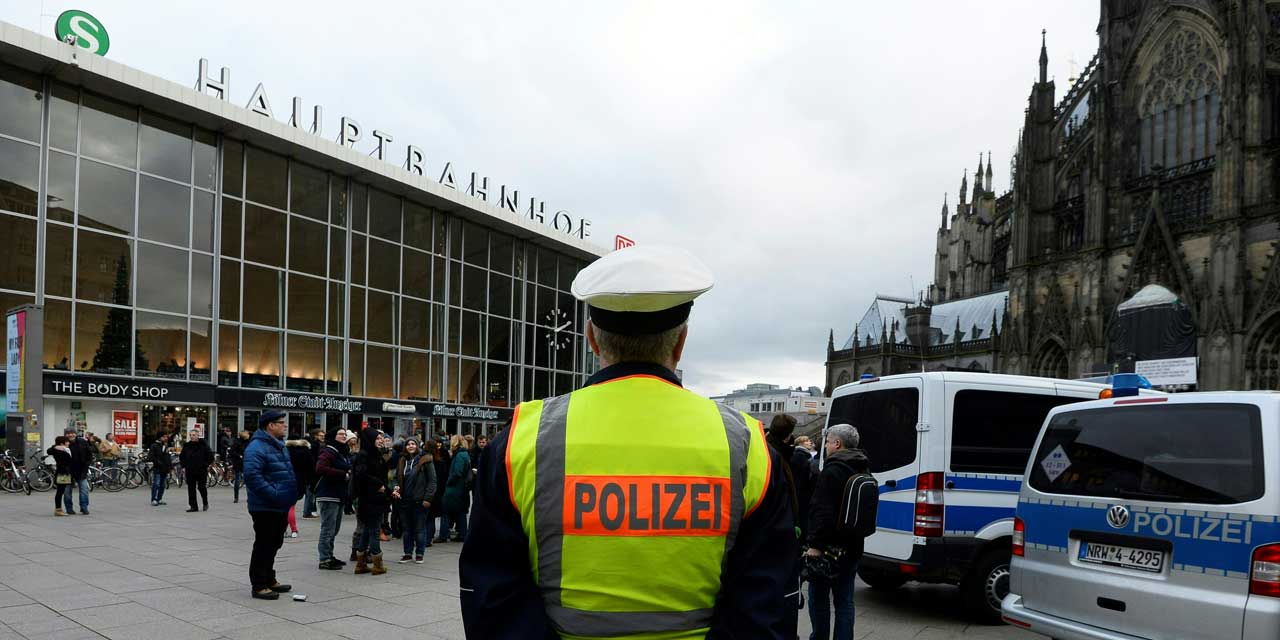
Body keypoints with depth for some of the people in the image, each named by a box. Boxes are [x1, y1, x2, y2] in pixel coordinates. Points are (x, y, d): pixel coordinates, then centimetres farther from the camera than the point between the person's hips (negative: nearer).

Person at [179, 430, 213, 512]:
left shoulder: (203, 445, -3)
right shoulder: (187, 446, 7)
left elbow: (210, 456, 1)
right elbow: (181, 457, 19)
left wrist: (206, 465, -3)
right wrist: (183, 466, 10)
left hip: (201, 471, -3)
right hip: (190, 471, 4)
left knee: (201, 487, -3)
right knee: (191, 489, 2)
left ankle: (205, 503, 20)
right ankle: (193, 506, 7)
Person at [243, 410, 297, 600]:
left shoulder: (279, 445, 16)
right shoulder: (257, 447, -17)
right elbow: (252, 475, -28)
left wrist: (291, 495, 16)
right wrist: (273, 494, -27)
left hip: (280, 507, 10)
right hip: (265, 507, -10)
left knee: (273, 544, 17)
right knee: (263, 545, -3)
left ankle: (269, 580, 28)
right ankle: (259, 586, 4)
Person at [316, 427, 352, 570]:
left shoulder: (345, 453, 16)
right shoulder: (328, 452, -13)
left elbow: (349, 469, 29)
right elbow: (321, 469, -27)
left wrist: (350, 473, 5)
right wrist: (343, 474, -21)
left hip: (340, 495, 9)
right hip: (328, 495, -9)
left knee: (334, 529, 15)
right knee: (328, 529, -6)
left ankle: (329, 556, 24)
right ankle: (324, 560, 0)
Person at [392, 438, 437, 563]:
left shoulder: (425, 460, -7)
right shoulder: (403, 461, 10)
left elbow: (432, 481, -9)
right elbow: (397, 478, 17)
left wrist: (427, 498, -14)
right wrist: (395, 488, -4)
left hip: (420, 501, -5)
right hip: (405, 500, 5)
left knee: (420, 529, 3)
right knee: (407, 529, 11)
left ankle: (419, 554, 12)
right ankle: (408, 553, 20)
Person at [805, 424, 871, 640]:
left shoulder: (833, 470, -16)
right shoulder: (863, 470, 13)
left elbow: (823, 511, -22)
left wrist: (816, 544, -21)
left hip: (830, 547, -8)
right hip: (852, 547, 8)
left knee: (819, 596, 5)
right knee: (845, 601, 12)